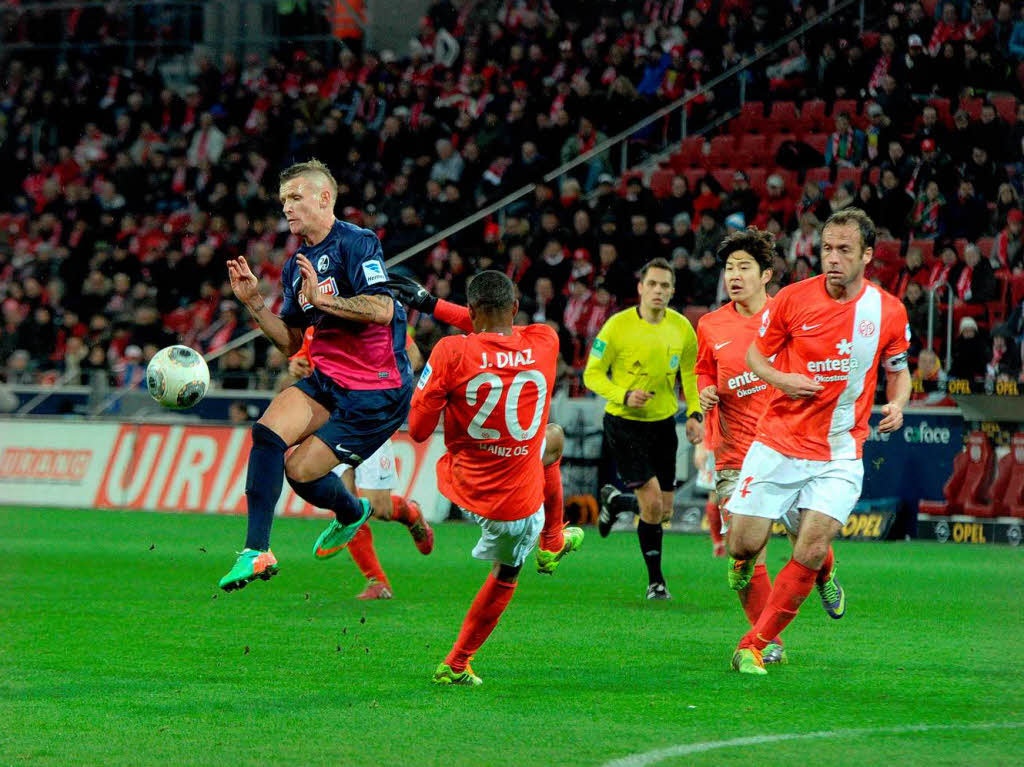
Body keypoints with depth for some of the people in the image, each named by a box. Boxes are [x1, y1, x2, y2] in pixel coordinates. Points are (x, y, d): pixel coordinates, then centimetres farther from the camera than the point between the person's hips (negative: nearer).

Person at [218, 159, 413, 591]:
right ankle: (256, 552, -12)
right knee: (267, 431, -17)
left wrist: (322, 299, -25)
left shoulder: (355, 243, -11)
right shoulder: (296, 267, 14)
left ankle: (352, 513, 19)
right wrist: (253, 303, 5)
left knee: (300, 469, -11)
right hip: (326, 380, 7)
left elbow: (382, 310, -23)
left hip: (377, 391, -7)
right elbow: (290, 343, 18)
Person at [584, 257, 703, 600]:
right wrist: (624, 396, -24)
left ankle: (615, 500, 39)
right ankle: (655, 580, 4)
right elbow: (592, 373, -8)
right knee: (652, 505, -14)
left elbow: (690, 374, 13)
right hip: (624, 423, -5)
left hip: (663, 423, 5)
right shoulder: (618, 326, -13)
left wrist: (694, 413, -1)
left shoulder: (682, 328, -1)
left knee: (664, 511, 6)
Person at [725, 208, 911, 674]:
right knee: (743, 546, -4)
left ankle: (755, 645, 0)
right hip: (780, 441, 0)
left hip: (840, 452, 0)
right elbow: (756, 353, 7)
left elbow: (898, 370, 15)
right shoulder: (793, 299, -6)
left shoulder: (889, 311, -2)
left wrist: (897, 404, -7)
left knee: (810, 554, -14)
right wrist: (780, 379, -14)